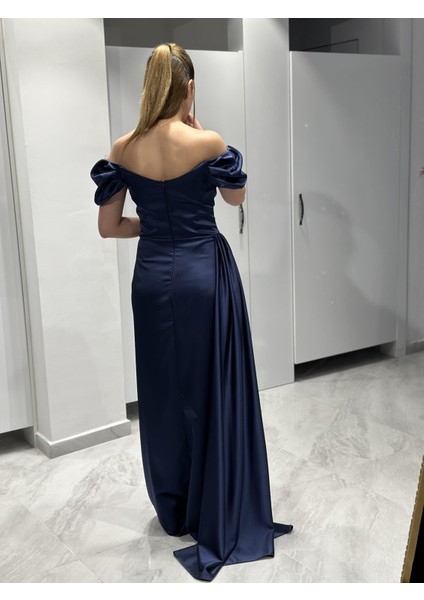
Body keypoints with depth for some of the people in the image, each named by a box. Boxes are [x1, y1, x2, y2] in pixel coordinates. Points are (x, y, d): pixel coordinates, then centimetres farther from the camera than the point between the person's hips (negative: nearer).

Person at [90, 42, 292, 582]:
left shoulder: (122, 150, -2)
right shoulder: (208, 143, -11)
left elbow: (108, 227, 2)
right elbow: (236, 196, 7)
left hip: (152, 277, 4)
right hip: (205, 274, -3)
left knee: (163, 393, 15)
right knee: (215, 393, 8)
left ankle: (173, 511, 31)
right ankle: (219, 518, 20)